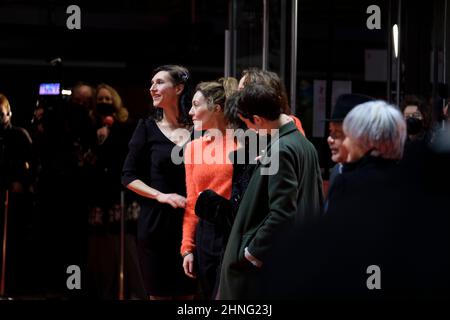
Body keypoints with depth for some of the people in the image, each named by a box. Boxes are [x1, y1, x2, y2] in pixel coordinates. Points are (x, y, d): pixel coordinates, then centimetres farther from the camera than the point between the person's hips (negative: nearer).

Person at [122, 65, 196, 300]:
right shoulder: (148, 128, 2)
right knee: (158, 294, 4)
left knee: (187, 293, 5)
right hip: (155, 222, 0)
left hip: (191, 222, 0)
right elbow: (128, 177, 1)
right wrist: (160, 195, -12)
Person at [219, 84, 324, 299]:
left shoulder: (281, 151, -18)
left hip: (270, 261, -9)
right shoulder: (303, 143, 10)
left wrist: (253, 250, -16)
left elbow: (281, 211, -24)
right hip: (299, 256, 9)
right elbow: (315, 203, 15)